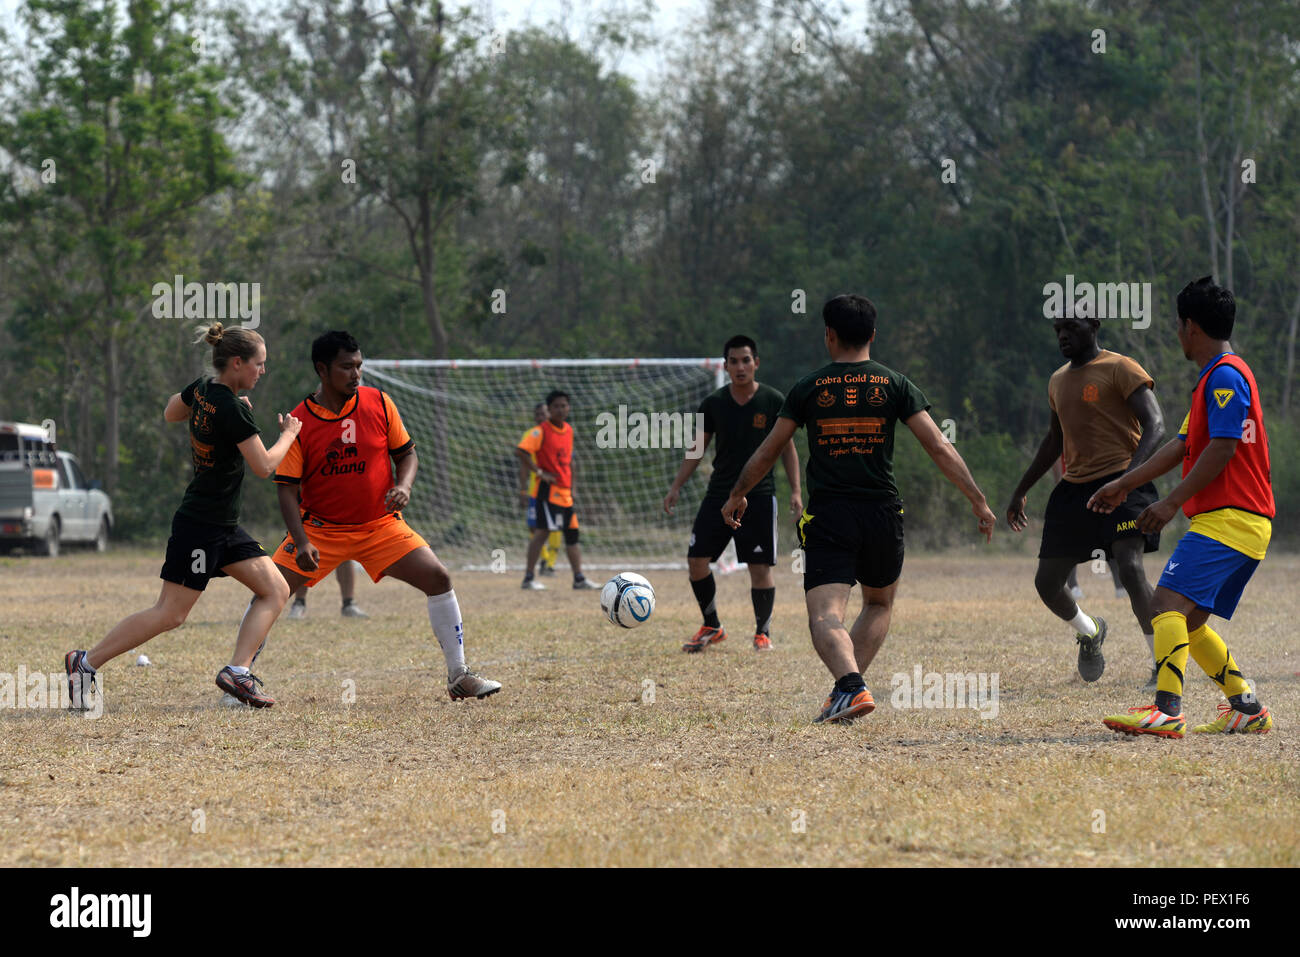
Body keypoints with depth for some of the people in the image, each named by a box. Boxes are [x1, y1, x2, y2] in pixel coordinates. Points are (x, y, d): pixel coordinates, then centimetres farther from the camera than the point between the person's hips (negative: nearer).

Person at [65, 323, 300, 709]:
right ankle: (86, 662, 0)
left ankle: (237, 670, -2)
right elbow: (263, 466, -18)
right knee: (170, 613, -6)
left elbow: (170, 413, 24)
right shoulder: (233, 410, -22)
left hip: (223, 528, 10)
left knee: (276, 590, 5)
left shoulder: (202, 388, 4)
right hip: (201, 527, -10)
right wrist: (289, 434, 0)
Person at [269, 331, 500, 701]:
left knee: (437, 576, -14)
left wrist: (403, 486, -15)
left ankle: (459, 677, -5)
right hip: (320, 528, -1)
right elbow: (287, 489, -11)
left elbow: (407, 453, 8)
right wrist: (302, 542, -24)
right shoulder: (299, 423, -11)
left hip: (380, 525, 1)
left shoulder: (378, 404, -4)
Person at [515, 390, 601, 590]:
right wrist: (539, 472, -20)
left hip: (565, 491, 8)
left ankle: (579, 579, 16)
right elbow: (520, 451, -21)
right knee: (542, 530, -13)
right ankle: (528, 579, -11)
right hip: (548, 489, -8)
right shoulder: (541, 431, -10)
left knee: (572, 533, 10)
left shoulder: (568, 430, 14)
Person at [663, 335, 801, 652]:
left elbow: (787, 448, 4)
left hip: (759, 495, -3)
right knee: (696, 559, -2)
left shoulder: (773, 401, -2)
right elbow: (697, 449, 11)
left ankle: (763, 632, 10)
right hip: (719, 493, 3)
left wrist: (795, 491, -5)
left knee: (761, 566, -5)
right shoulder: (713, 403, 4)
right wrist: (675, 487, 4)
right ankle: (712, 627, 13)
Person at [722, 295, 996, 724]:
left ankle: (851, 686, -34)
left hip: (827, 516, -2)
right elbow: (939, 448, -3)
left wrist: (737, 495, 28)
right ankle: (848, 686, 10)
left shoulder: (809, 388, 4)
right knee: (879, 604, 24)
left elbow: (767, 451, 12)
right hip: (882, 513, 2)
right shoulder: (894, 385, 3)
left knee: (825, 616, -8)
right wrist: (978, 501, 1)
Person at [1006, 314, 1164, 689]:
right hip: (1073, 488, 7)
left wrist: (1129, 475, -31)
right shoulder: (1058, 381, 17)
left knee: (1129, 566, -25)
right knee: (1047, 581, 4)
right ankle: (1089, 633, 36)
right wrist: (1021, 490, 28)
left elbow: (1155, 426, -16)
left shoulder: (1120, 369, -6)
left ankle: (1163, 665, -16)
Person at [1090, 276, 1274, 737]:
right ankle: (1248, 708, 14)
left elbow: (1222, 449, -19)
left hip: (1227, 520, -11)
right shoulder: (1215, 378, 22)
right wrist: (1124, 484, 27)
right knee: (1189, 622, 13)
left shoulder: (1225, 375, -11)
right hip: (1244, 523, 11)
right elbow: (1183, 445, 27)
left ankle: (1167, 712, -32)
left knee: (1169, 603, -21)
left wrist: (1172, 502, -19)